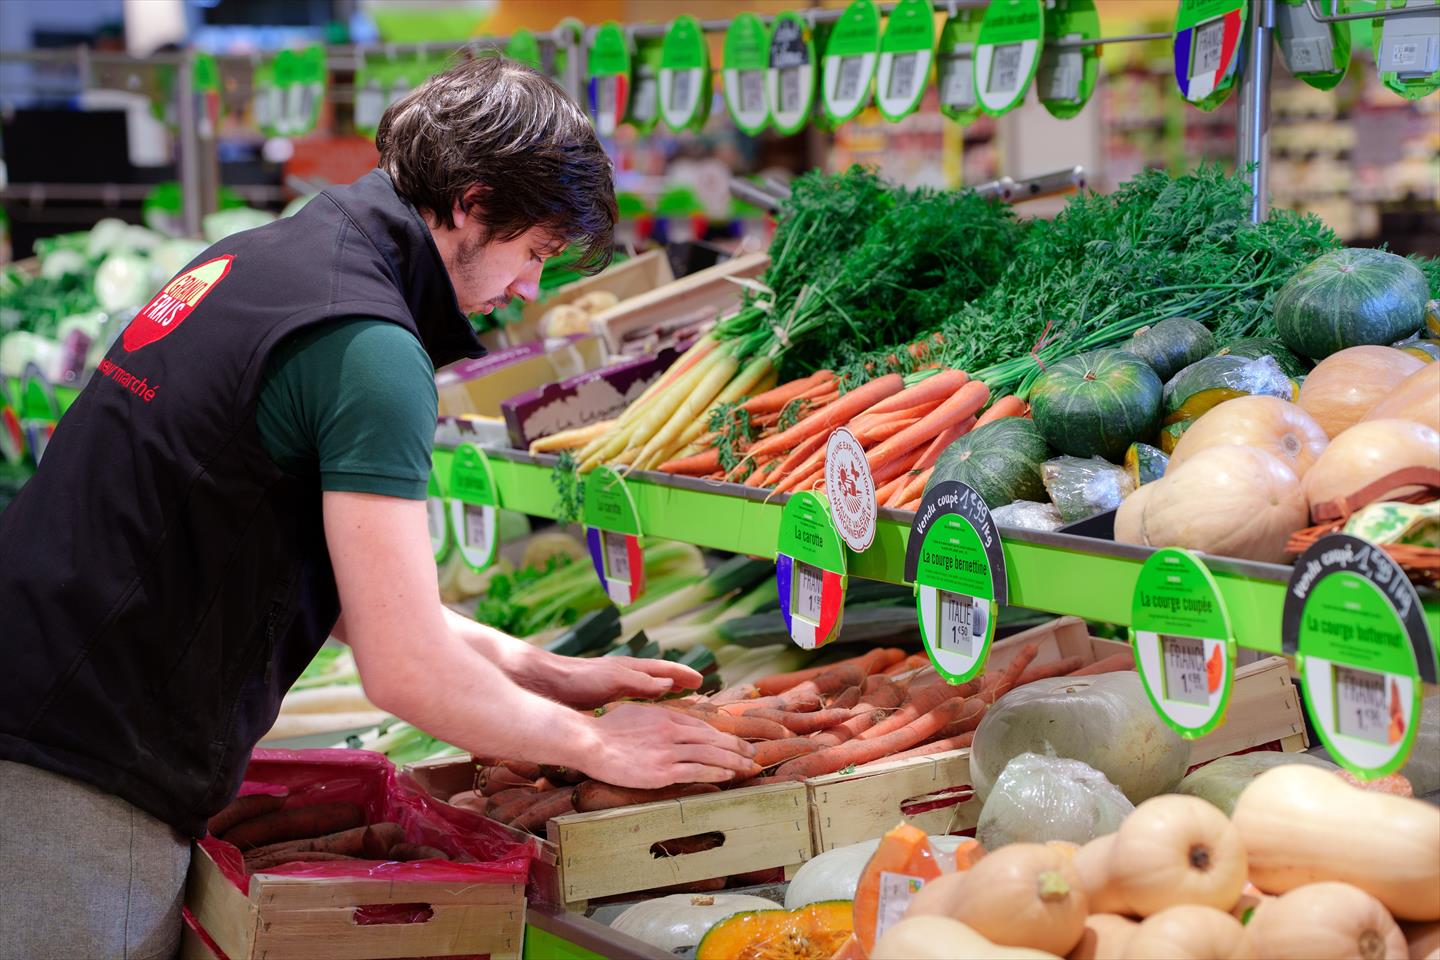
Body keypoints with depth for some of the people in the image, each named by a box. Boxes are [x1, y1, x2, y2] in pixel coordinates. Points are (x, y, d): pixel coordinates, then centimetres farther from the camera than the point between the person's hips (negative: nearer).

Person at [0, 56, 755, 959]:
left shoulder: (254, 259, 12)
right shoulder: (371, 349, -17)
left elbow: (333, 580, 19)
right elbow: (407, 672, -19)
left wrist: (539, 670, 18)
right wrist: (593, 744, -3)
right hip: (77, 792, -9)